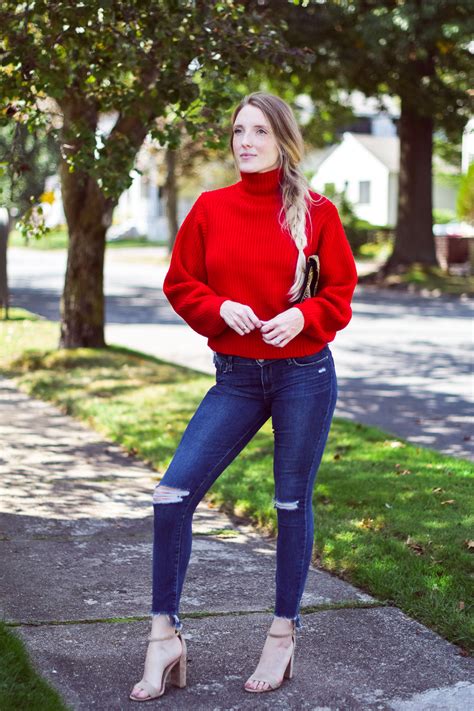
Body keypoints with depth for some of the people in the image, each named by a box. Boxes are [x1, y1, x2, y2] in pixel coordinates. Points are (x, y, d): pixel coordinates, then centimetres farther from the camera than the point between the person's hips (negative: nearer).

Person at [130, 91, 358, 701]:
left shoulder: (315, 212, -2)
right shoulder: (210, 209, 2)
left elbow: (340, 290, 3)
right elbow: (180, 285, 7)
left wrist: (303, 316, -15)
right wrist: (220, 309, -11)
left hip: (304, 375, -2)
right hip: (236, 379, 2)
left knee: (292, 503, 8)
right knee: (173, 496, -8)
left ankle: (284, 633, 25)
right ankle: (164, 637, 5)